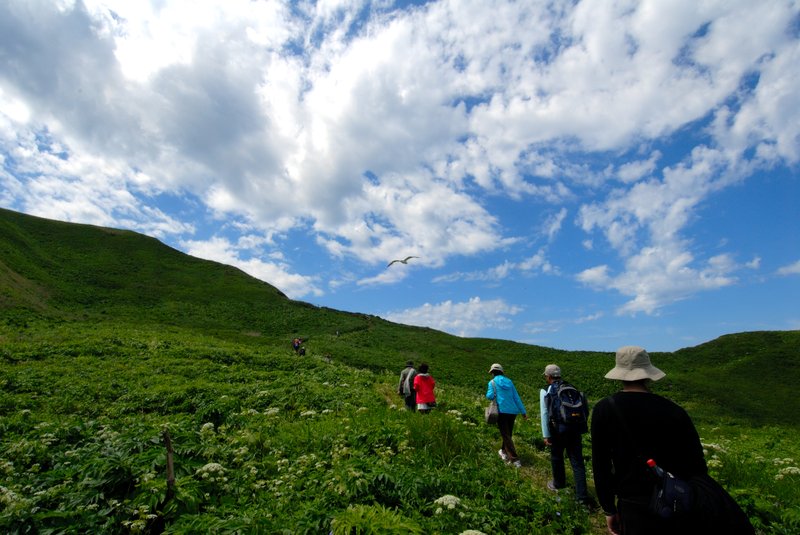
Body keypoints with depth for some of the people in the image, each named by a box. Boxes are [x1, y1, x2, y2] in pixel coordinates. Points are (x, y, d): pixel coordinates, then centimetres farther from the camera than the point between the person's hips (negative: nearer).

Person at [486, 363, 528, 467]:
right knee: (508, 433, 22)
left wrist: (487, 394, 10)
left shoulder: (492, 382, -2)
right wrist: (523, 411, 10)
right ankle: (504, 452, 37)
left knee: (506, 435, -2)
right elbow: (516, 398, 9)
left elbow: (490, 396, -13)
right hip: (513, 411, 6)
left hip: (502, 411, -5)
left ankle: (515, 459, -9)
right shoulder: (509, 382, 11)